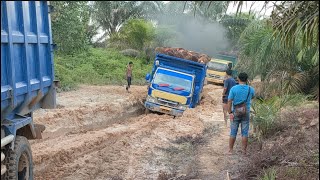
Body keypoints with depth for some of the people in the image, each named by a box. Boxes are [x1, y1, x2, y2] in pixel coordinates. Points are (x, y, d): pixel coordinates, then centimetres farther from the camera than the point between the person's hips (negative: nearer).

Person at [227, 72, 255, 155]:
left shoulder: (233, 89, -10)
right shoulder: (250, 89, -2)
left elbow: (229, 101, -15)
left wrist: (230, 113, -14)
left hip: (235, 113, -1)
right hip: (246, 113, 1)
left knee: (233, 133, 7)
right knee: (245, 133, 8)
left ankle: (230, 150, 13)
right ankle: (244, 151, 13)